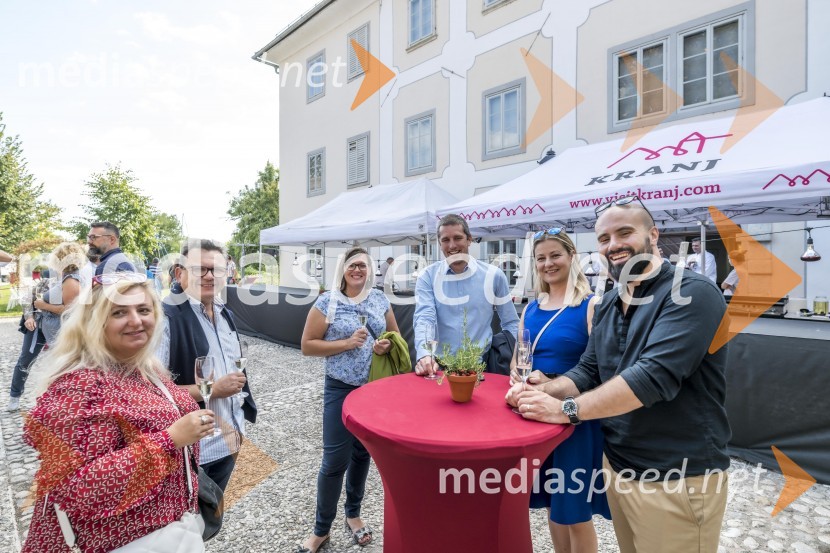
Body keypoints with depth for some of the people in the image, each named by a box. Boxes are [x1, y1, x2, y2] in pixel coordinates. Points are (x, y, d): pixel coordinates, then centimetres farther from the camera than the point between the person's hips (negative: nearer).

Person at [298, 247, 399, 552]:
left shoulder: (380, 299, 2)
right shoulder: (327, 302, -8)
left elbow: (395, 335, 12)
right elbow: (307, 345, -9)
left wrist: (387, 346, -10)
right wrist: (347, 343, -18)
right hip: (341, 390, -3)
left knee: (363, 453, 17)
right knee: (335, 459, 2)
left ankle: (353, 514, 40)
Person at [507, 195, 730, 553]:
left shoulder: (692, 293, -18)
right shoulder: (608, 304, 6)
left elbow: (654, 376, -29)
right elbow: (588, 371, 8)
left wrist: (566, 408, -26)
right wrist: (541, 392, -11)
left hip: (677, 478, -6)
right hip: (617, 466, 7)